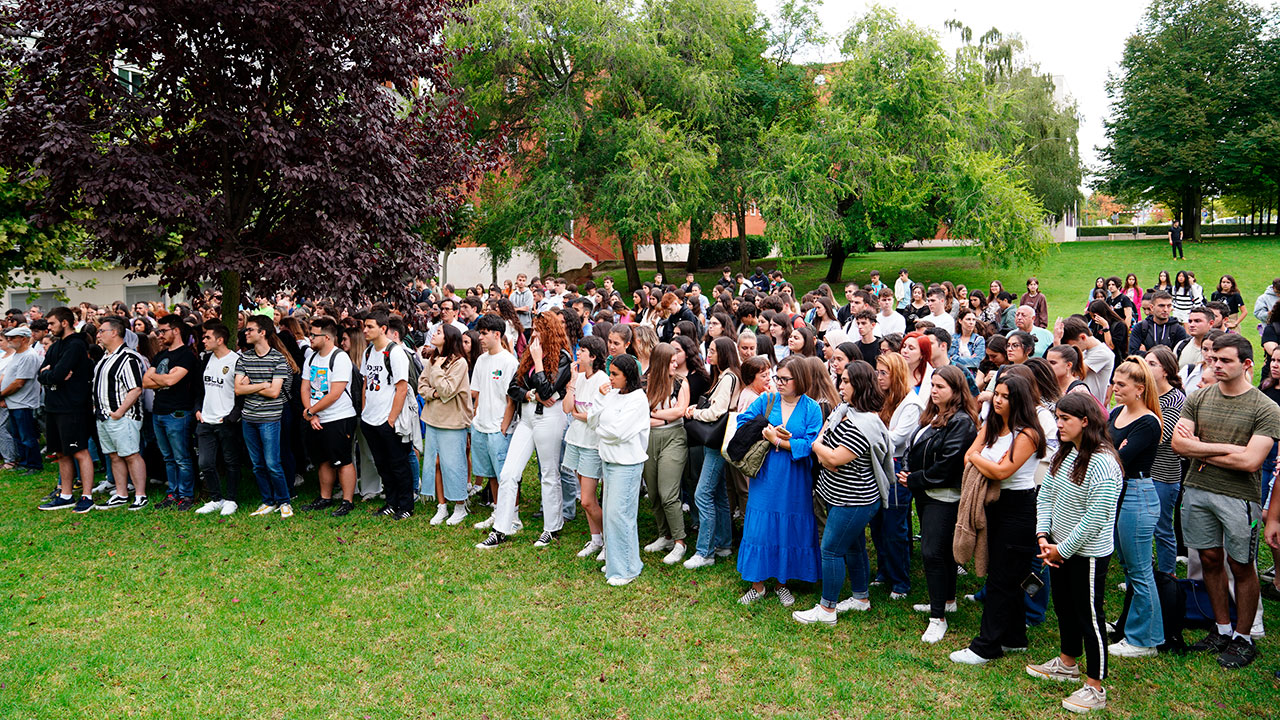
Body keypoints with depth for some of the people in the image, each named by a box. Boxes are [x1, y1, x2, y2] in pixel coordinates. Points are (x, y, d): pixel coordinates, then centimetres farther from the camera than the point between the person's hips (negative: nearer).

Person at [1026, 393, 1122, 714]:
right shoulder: (1062, 455, 2)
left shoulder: (1102, 463, -23)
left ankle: (1095, 688, 15)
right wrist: (1043, 536, -3)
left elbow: (1094, 518, -24)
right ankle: (1068, 664, 42)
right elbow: (1045, 496, 8)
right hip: (1059, 549, 8)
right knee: (1064, 607, 22)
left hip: (1088, 554, -8)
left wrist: (1063, 550, -16)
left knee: (1089, 615, 2)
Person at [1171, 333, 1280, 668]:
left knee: (1241, 566, 7)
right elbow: (1178, 443, -3)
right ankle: (1222, 629, 29)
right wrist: (1224, 448, -14)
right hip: (1197, 490, 4)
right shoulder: (1199, 398, 4)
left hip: (1239, 496, -4)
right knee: (1210, 559, 13)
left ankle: (1243, 638, 22)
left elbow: (1250, 461, -17)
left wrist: (1200, 449, -9)